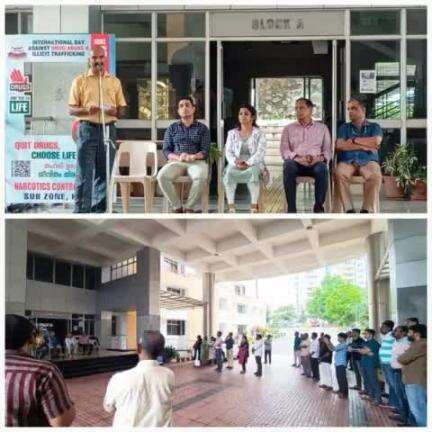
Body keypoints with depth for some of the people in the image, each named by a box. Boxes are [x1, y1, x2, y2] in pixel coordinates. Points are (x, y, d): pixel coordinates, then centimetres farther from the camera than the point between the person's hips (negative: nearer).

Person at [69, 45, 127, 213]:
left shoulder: (114, 81, 14)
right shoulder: (80, 81, 7)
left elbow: (122, 110, 13)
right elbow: (71, 109, 3)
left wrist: (114, 111, -10)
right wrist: (86, 110, -17)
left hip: (108, 130, 3)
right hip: (87, 129, -3)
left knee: (103, 174, 5)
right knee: (84, 174, -7)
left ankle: (99, 211, 12)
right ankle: (81, 211, -6)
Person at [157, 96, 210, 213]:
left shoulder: (202, 128, 15)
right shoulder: (172, 128, 19)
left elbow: (205, 151, 6)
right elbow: (166, 150, 10)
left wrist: (193, 156, -16)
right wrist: (178, 157, -12)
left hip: (196, 161, -1)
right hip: (176, 162, 1)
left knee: (201, 177, -38)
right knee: (162, 176, -32)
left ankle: (189, 207, -22)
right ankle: (177, 207, -21)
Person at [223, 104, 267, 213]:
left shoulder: (259, 133, 8)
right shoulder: (232, 133, 16)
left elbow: (260, 152, -6)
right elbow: (228, 151, 6)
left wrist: (248, 163, -23)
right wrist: (235, 162, -16)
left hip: (253, 164, -2)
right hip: (235, 164, 2)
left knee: (253, 172, -39)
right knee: (229, 172, -34)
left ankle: (254, 206, -35)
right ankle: (231, 206, -31)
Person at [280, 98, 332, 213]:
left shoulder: (322, 127, 21)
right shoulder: (288, 128, 20)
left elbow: (328, 149, 13)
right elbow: (284, 150, 9)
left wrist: (320, 157, -11)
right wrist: (297, 158, -12)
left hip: (315, 163, 0)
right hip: (296, 162, 0)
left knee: (322, 169, -37)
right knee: (288, 166, -36)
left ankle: (319, 207, -25)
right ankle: (291, 208, -34)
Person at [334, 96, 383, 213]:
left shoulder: (374, 127, 20)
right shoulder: (344, 127, 23)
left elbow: (376, 141, -2)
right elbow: (339, 145, 4)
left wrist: (354, 140, 2)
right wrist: (364, 146, -3)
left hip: (368, 161, 0)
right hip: (347, 161, 1)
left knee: (375, 175, -36)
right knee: (340, 173, -36)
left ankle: (366, 210, -34)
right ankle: (348, 210, -36)